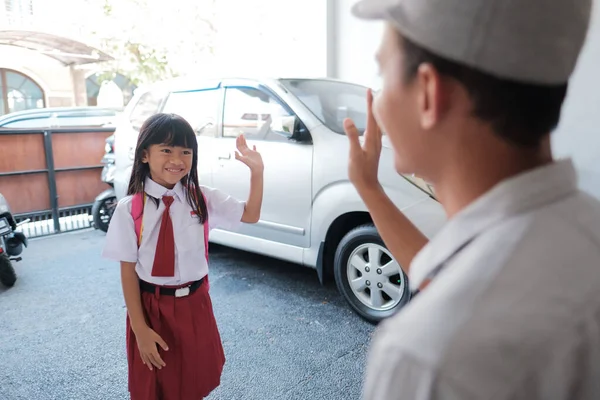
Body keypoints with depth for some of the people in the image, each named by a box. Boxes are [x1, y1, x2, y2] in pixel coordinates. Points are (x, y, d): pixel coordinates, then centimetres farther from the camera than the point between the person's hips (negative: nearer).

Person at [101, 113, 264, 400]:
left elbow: (250, 215, -2)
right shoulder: (130, 209, -13)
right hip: (151, 307, -2)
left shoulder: (203, 199, -6)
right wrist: (140, 328, -12)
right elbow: (128, 271, -10)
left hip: (195, 304, 2)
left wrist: (256, 171, -15)